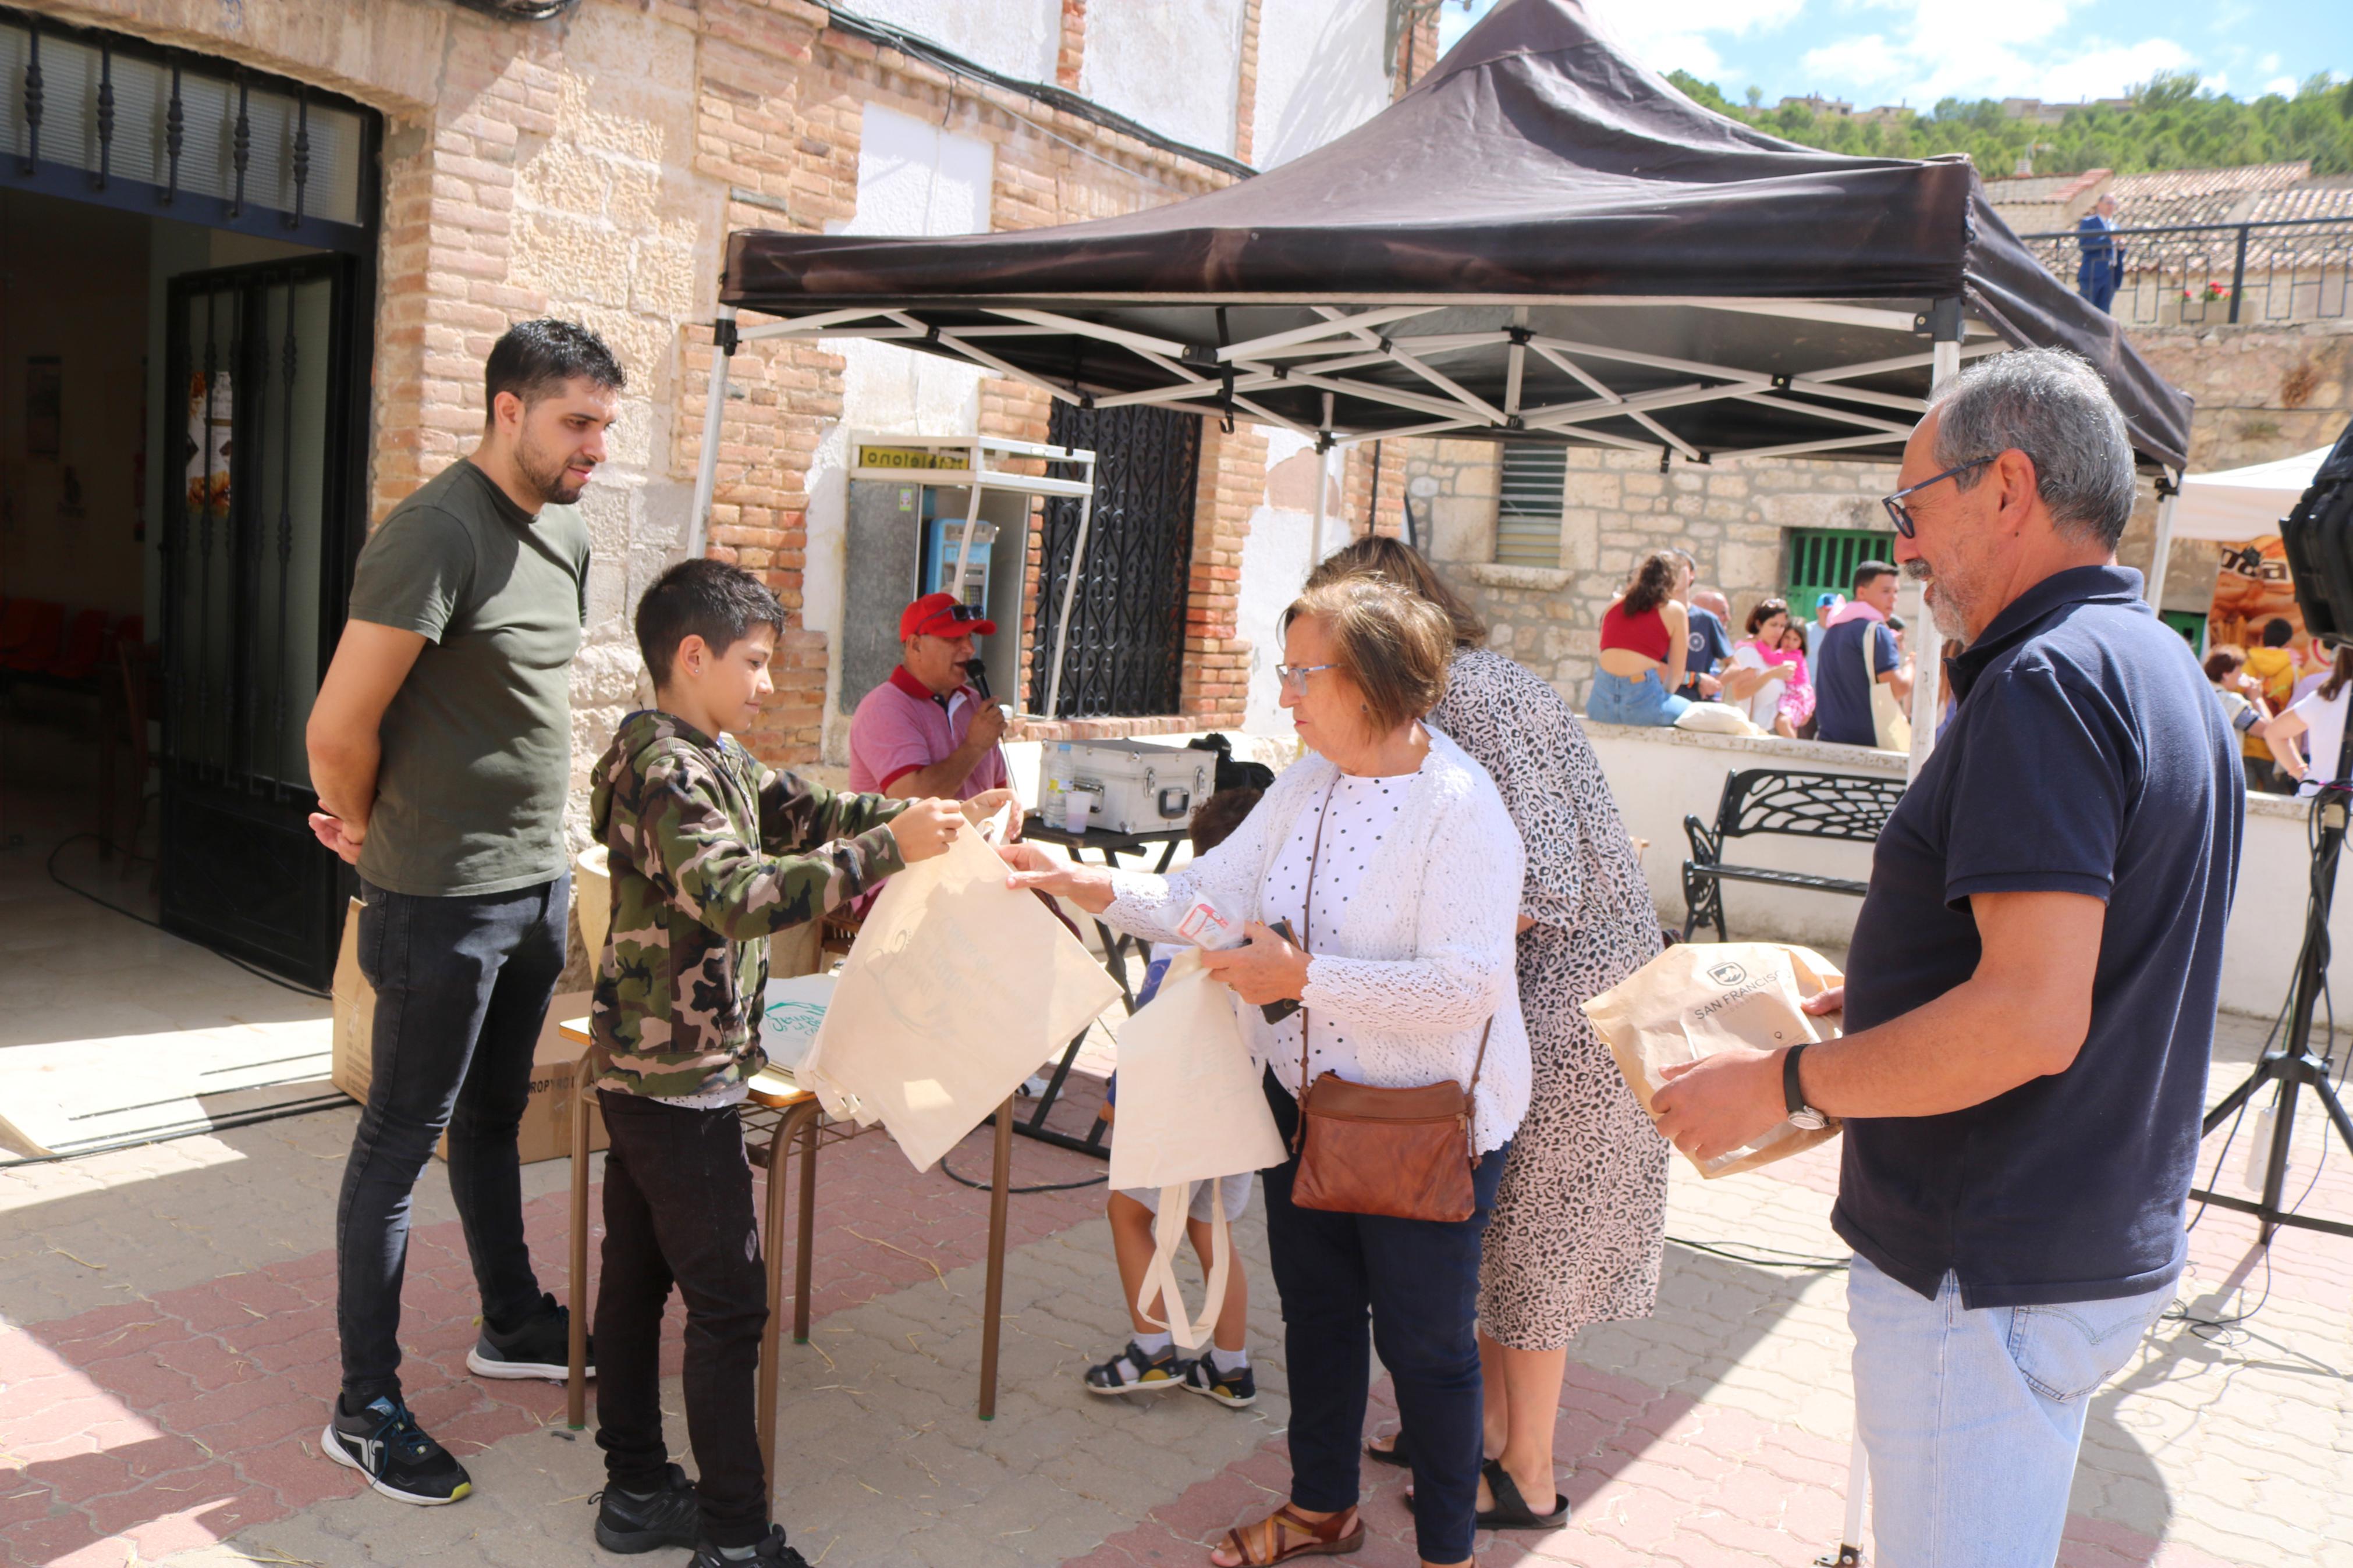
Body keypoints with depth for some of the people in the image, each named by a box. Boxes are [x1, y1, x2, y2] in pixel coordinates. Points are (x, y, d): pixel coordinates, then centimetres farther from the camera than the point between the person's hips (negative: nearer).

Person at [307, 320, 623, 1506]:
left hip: (539, 884, 8)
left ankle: (513, 1325, 38)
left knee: (494, 1116, 21)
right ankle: (365, 1409, 17)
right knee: (401, 1141, 4)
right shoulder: (438, 534, -19)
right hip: (445, 902, -8)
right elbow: (339, 728, -19)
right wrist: (373, 833, -2)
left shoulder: (566, 538, 9)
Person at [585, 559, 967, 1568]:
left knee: (638, 1277, 16)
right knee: (728, 1303, -2)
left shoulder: (712, 760, 11)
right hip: (685, 1083, -10)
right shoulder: (668, 772, -20)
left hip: (644, 1076, 10)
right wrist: (887, 849, -34)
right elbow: (740, 896, -33)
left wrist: (913, 813, -4)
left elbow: (797, 812, 10)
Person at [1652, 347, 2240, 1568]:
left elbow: (2031, 1020, -29)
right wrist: (1878, 997, 18)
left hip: (1991, 1280, -11)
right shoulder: (2160, 668, 12)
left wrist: (1784, 1083, -19)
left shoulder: (2047, 679, -22)